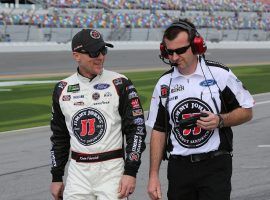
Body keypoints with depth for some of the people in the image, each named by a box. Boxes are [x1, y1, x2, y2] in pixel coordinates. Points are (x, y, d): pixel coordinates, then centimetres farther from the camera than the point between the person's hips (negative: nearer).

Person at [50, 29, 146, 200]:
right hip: (77, 171, 3)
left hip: (111, 169, -3)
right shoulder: (63, 89, 7)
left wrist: (130, 172, -13)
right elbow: (59, 136, 15)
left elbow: (137, 128, -6)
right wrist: (56, 177, 13)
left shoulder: (120, 84, -4)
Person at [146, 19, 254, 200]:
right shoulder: (164, 83, 7)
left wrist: (220, 120, -16)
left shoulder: (220, 75, -3)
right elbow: (158, 131, 10)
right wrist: (153, 176, 4)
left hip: (215, 166, -4)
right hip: (179, 169, 4)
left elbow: (247, 112, 4)